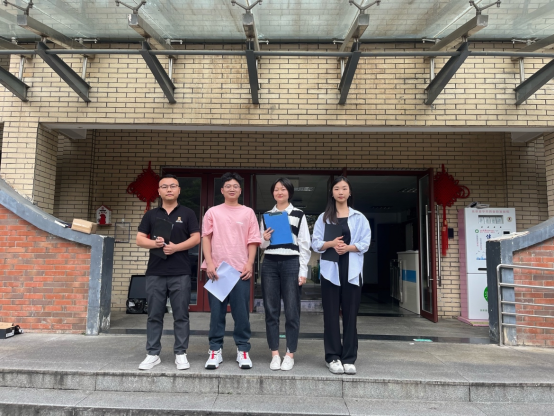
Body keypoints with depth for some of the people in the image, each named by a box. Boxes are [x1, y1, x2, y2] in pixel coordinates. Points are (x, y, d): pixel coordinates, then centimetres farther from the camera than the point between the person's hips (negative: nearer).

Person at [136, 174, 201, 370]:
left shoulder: (187, 213, 7)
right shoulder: (151, 214, 13)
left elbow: (196, 238, -1)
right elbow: (140, 239, 7)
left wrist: (176, 247, -16)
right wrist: (154, 243, -14)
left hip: (181, 273, -2)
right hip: (155, 272, 2)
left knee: (181, 316, 2)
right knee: (154, 315, 6)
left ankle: (180, 354, 12)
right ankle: (153, 354, 16)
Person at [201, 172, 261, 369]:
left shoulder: (248, 213, 9)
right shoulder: (213, 212, 9)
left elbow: (252, 240, 6)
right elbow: (206, 238, 5)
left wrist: (249, 264, -5)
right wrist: (209, 263, -6)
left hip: (241, 269, 0)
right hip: (217, 268, 0)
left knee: (241, 312, 2)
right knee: (216, 311, 4)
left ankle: (243, 350, 13)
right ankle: (215, 350, 13)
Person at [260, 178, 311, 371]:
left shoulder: (299, 215, 4)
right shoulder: (266, 216, 13)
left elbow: (304, 244, 1)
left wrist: (303, 271, -5)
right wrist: (265, 239, -6)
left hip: (291, 263, -3)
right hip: (269, 264, 3)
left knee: (292, 311, 0)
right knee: (271, 311, 5)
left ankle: (290, 354, 12)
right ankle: (275, 354, 14)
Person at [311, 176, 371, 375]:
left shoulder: (359, 218, 9)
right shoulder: (323, 217, 9)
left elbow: (365, 243, 2)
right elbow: (315, 243, 3)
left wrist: (349, 247, -15)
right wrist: (331, 244, -15)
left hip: (352, 271, 0)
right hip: (330, 270, 0)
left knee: (350, 315, 3)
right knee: (331, 315, 2)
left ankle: (349, 358, 11)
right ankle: (333, 357, 11)